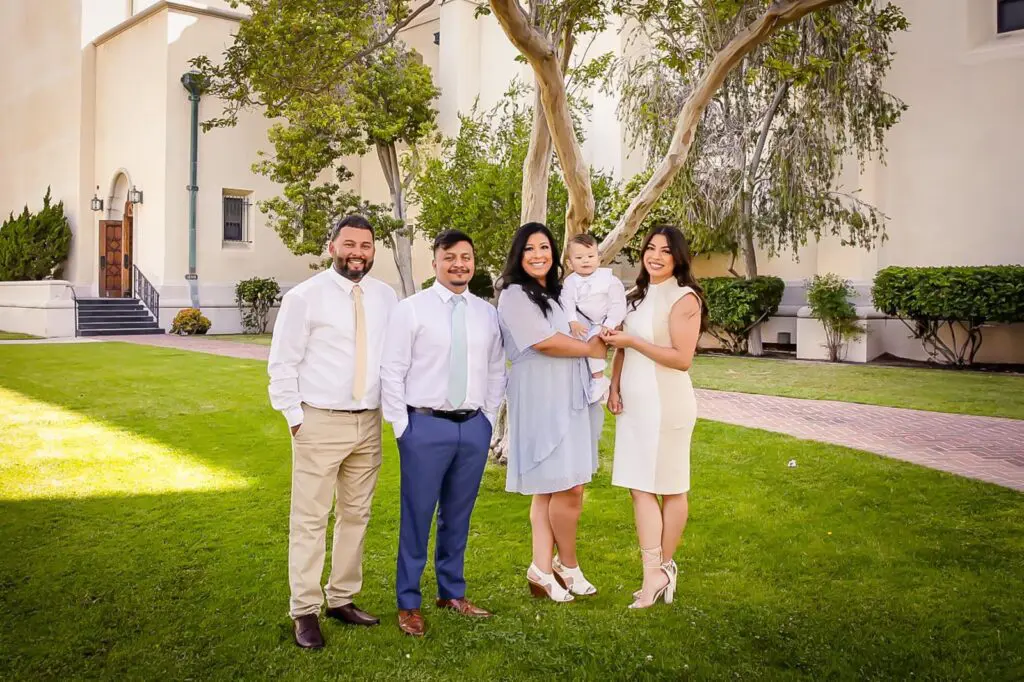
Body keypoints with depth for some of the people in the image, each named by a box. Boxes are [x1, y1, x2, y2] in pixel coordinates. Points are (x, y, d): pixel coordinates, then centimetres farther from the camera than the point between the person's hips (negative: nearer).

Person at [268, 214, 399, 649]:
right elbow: (282, 363, -3)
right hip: (320, 422, -4)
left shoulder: (386, 297, 6)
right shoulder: (305, 296, -5)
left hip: (369, 422, 5)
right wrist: (295, 417, -6)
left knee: (356, 515, 13)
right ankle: (305, 611, 12)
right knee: (309, 519, 0)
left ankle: (342, 599, 27)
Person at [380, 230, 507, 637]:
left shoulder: (487, 313, 9)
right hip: (426, 425, -4)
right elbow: (392, 372, -5)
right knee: (417, 517, 3)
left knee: (458, 517, 15)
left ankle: (452, 593, 32)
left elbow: (496, 371, 14)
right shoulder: (411, 309, -4)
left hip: (474, 426, 4)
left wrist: (488, 418, 7)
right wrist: (403, 427, -7)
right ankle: (408, 604, 19)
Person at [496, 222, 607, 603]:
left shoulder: (554, 295, 20)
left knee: (547, 490, 7)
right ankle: (568, 565, 12)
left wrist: (597, 339, 6)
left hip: (567, 399, 8)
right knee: (568, 488, -7)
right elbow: (543, 341, -15)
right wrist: (590, 348, -2)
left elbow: (571, 331, 28)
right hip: (541, 400, -8)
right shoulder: (515, 294, -5)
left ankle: (543, 571, 12)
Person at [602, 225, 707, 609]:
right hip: (633, 402, 7)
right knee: (639, 486, 5)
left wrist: (633, 341, -13)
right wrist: (614, 387, 5)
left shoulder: (683, 298, -8)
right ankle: (655, 574, 10)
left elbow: (682, 359, -14)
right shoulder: (638, 296, 15)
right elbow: (620, 346, 18)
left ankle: (662, 565, 14)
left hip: (666, 402, -7)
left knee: (671, 487, 3)